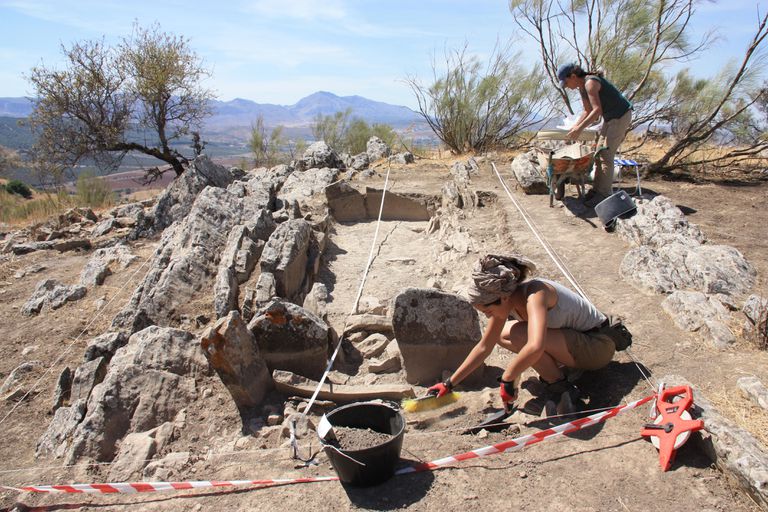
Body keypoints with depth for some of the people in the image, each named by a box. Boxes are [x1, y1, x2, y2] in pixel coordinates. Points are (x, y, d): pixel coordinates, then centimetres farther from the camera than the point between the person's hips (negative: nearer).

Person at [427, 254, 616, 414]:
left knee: (518, 334, -30)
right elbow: (484, 347, 1)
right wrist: (449, 383, 0)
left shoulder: (534, 294, -31)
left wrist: (506, 380, -32)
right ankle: (559, 368, 7)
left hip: (598, 344, -8)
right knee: (500, 335, 5)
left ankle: (561, 388, -11)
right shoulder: (504, 300, -7)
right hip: (574, 336, 8)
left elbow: (535, 347, -47)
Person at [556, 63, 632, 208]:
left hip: (621, 116, -10)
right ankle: (597, 188, 14)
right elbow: (588, 111, 17)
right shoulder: (582, 87, 7)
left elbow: (597, 110, -29)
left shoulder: (590, 83, -22)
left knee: (606, 155, -11)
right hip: (610, 117, 10)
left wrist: (580, 128, -28)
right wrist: (574, 128, 11)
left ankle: (605, 194, -8)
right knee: (600, 152, 9)